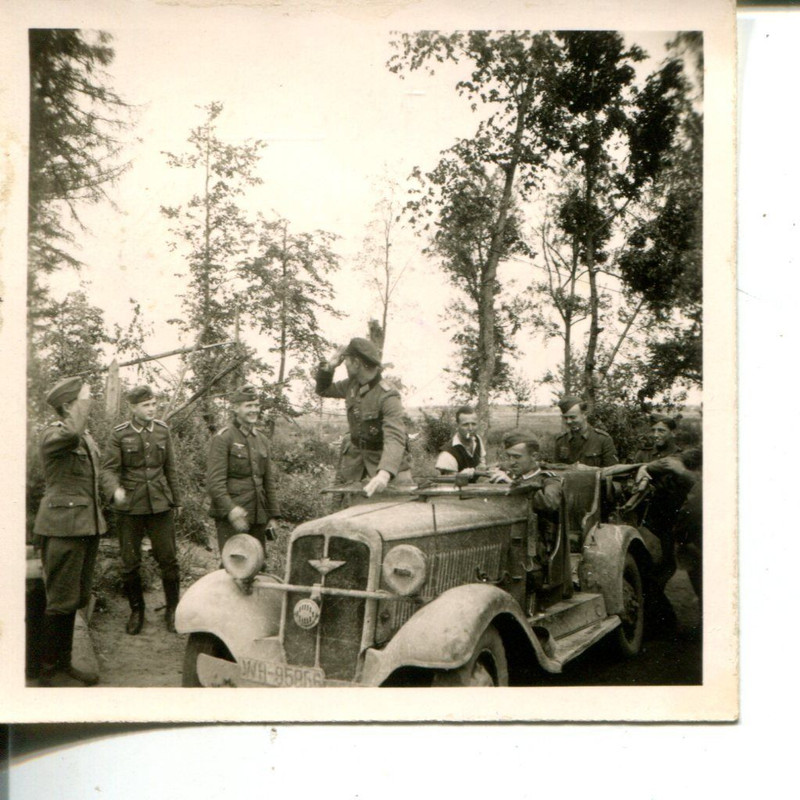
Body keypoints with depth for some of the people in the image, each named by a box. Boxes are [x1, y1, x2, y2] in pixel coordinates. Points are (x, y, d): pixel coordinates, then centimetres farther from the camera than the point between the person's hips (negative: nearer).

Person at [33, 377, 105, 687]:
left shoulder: (86, 436, 16)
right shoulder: (52, 433, -10)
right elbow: (71, 434, -34)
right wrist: (84, 400, -21)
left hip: (88, 525, 9)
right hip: (64, 525, -9)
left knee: (79, 597, 13)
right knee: (62, 600, -5)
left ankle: (63, 663, 24)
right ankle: (50, 671, 6)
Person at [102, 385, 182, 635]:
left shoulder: (162, 430, 5)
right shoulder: (119, 434, -4)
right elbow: (109, 468, -7)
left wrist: (176, 500, 15)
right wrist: (116, 489, -27)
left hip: (160, 504, 2)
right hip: (130, 506, -2)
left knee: (168, 558, 2)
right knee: (130, 562, 6)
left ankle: (172, 609, 17)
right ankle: (136, 611, 23)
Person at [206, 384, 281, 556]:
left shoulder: (262, 438, 14)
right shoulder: (223, 438, -7)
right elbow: (214, 482, -15)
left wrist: (273, 516, 13)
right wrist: (230, 509, -28)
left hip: (258, 516, 7)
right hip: (231, 516, -6)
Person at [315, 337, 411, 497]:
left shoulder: (388, 396, -27)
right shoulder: (351, 384, -4)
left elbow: (395, 438, -39)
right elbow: (323, 390, 15)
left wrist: (384, 473, -56)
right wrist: (328, 367, -7)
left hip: (384, 456, -6)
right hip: (355, 452, 6)